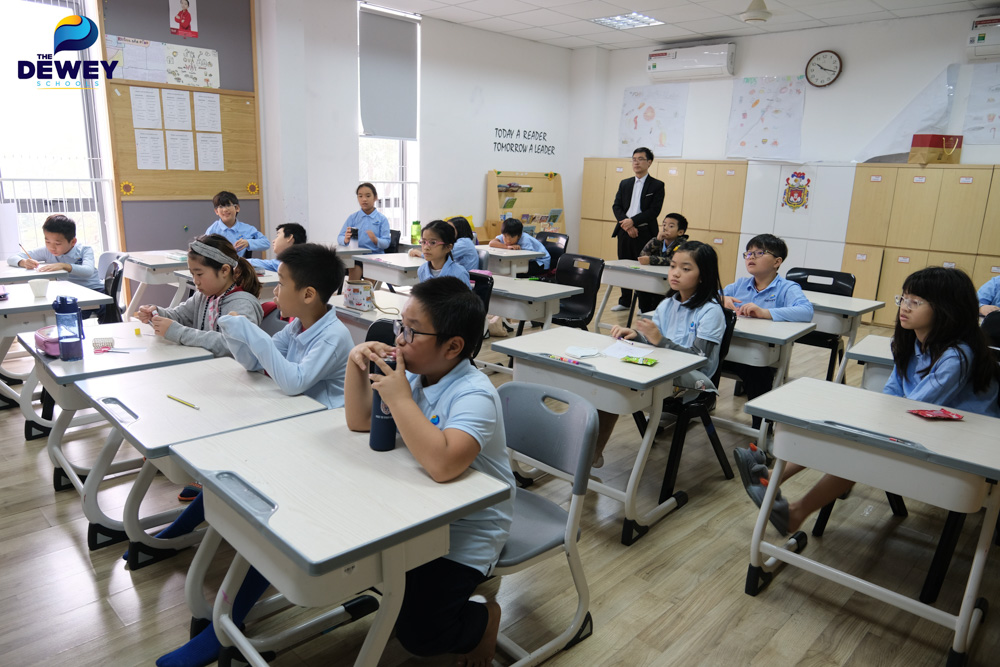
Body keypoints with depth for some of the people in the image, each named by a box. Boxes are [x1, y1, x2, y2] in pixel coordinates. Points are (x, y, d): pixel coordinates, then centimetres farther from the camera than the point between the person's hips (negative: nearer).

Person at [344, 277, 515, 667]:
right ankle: (403, 589, 30)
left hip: (469, 528, -8)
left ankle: (483, 620, 17)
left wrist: (399, 397, -33)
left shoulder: (474, 395, -27)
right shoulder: (414, 374, -3)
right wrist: (356, 365, -11)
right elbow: (359, 423, 6)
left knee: (417, 633, -15)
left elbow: (443, 465, -43)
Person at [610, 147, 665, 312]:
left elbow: (654, 211, -9)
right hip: (625, 231, 4)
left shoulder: (657, 185, 0)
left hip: (644, 233, -4)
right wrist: (627, 225, -12)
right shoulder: (624, 184, 13)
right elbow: (616, 206, 4)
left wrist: (633, 221, -19)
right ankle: (625, 302, 23)